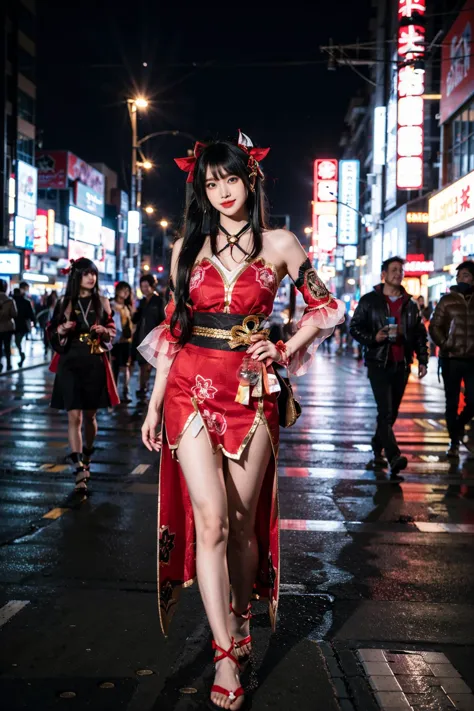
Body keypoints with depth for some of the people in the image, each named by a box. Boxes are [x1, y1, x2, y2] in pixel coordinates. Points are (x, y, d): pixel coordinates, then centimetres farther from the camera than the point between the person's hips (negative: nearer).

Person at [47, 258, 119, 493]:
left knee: (90, 415, 10)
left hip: (95, 364, 1)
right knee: (74, 416, -9)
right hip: (70, 364, -1)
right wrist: (62, 330, -15)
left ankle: (87, 458, 32)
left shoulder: (102, 302, 6)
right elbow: (52, 333, 6)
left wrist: (104, 331, -10)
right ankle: (79, 469, -11)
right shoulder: (64, 303, 3)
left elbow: (112, 332, 12)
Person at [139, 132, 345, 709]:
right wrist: (155, 405, 8)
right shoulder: (187, 247, 8)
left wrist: (285, 352, -1)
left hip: (251, 392, 0)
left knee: (243, 521, 6)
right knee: (211, 520, -7)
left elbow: (326, 308, 12)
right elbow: (172, 327, 10)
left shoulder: (279, 244, 4)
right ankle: (227, 657, 1)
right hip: (192, 389, 1)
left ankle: (241, 616, 31)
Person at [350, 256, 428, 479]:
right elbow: (354, 327, 1)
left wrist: (422, 360, 5)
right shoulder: (369, 300, 1)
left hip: (401, 365, 5)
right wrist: (373, 338, -16)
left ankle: (378, 448, 28)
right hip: (378, 363, -4)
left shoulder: (410, 304, 12)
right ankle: (394, 458, -22)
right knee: (385, 412, -14)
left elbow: (420, 334, 15)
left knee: (392, 413, 10)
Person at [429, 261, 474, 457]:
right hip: (451, 359, -1)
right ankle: (454, 442, 17)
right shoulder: (447, 300, 1)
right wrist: (444, 344, -11)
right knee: (452, 402, 6)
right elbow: (434, 326, 1)